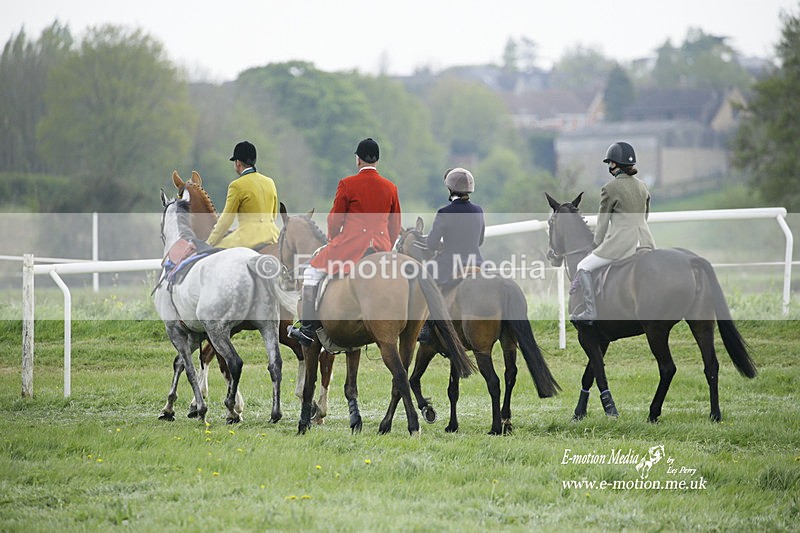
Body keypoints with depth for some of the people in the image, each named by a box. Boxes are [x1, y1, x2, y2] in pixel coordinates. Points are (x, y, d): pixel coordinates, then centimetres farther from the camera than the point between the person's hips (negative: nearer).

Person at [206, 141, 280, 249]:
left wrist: (209, 244, 5)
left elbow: (226, 219, -3)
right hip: (272, 237, 7)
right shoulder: (270, 182, 13)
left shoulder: (237, 186, -7)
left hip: (250, 239, -7)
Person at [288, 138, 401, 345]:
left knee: (313, 272, 9)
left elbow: (335, 220, 0)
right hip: (381, 247, 4)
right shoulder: (390, 188, 7)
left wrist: (332, 240, 19)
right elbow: (396, 227, 13)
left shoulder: (347, 184, -5)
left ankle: (309, 328, 1)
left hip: (351, 243, -4)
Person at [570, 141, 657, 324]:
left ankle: (590, 312, -3)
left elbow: (602, 222, 0)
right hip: (645, 242, 6)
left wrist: (598, 245, 13)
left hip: (620, 243, -6)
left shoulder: (609, 189, -7)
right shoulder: (642, 186, 12)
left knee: (583, 267, 7)